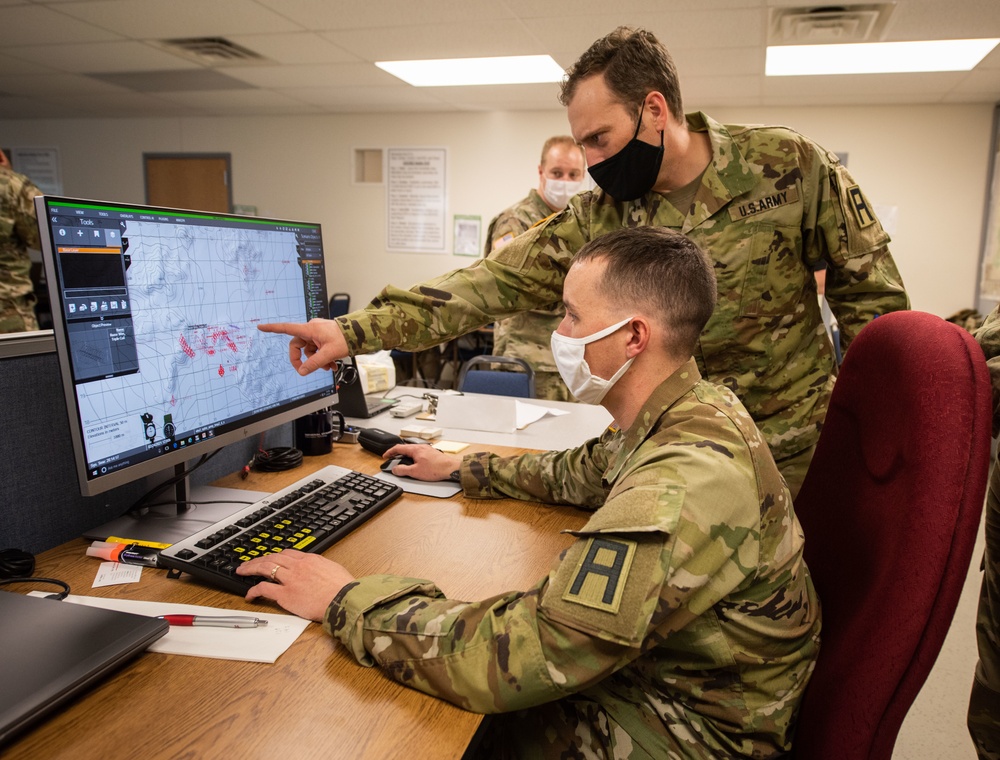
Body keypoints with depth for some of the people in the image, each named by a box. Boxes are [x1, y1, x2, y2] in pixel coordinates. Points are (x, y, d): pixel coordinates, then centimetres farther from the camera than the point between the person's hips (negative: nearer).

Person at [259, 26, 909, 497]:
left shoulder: (788, 166, -12)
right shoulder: (600, 218, -7)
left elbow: (872, 292, -3)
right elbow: (497, 281, -15)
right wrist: (358, 330, -22)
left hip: (795, 444, -1)